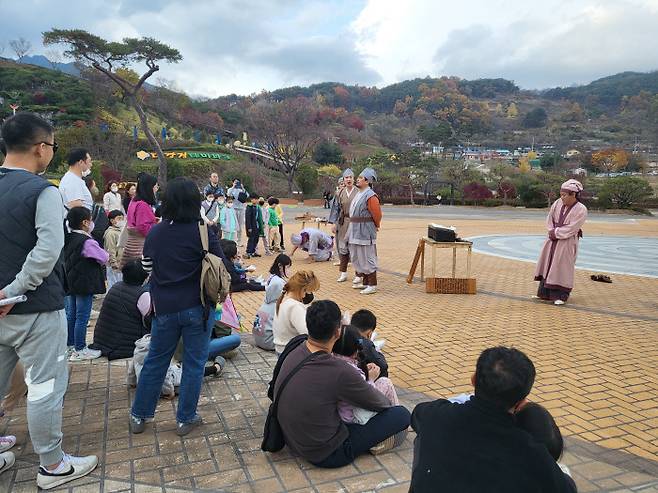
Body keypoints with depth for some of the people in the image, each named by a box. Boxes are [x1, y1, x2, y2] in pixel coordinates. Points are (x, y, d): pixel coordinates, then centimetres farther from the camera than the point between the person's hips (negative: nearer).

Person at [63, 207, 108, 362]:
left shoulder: (68, 238, 4)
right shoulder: (87, 242, -20)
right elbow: (105, 258, -13)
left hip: (70, 283, 9)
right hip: (84, 283, -9)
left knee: (71, 314, 17)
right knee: (82, 317, -1)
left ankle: (70, 345, 28)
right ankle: (80, 350, 6)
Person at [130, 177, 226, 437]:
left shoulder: (154, 233, 1)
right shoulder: (203, 233, -12)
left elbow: (147, 267, 13)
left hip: (164, 308, 4)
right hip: (197, 308, -3)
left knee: (155, 361, 17)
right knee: (194, 362, 10)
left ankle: (139, 416, 28)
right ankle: (186, 419, 20)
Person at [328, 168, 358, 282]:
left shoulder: (358, 192, -3)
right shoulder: (340, 193, 7)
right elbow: (336, 208, 9)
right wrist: (334, 223, 3)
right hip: (343, 223, 4)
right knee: (342, 247, 6)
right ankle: (343, 273, 16)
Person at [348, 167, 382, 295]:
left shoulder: (370, 196, -16)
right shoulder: (359, 194, 14)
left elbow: (377, 214, -15)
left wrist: (376, 227, 0)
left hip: (365, 232, -10)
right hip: (356, 231, 10)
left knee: (367, 258, -4)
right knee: (357, 258, 15)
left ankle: (372, 285, 5)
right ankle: (364, 282, 27)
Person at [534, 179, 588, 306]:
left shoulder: (581, 210, -14)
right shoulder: (558, 203, 0)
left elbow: (571, 229, -18)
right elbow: (550, 219, 6)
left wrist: (556, 233, -15)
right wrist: (552, 231, -8)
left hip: (567, 242, -6)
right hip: (553, 240, 6)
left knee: (562, 268, -5)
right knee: (547, 265, 9)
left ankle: (561, 296, 4)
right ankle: (544, 293, 19)